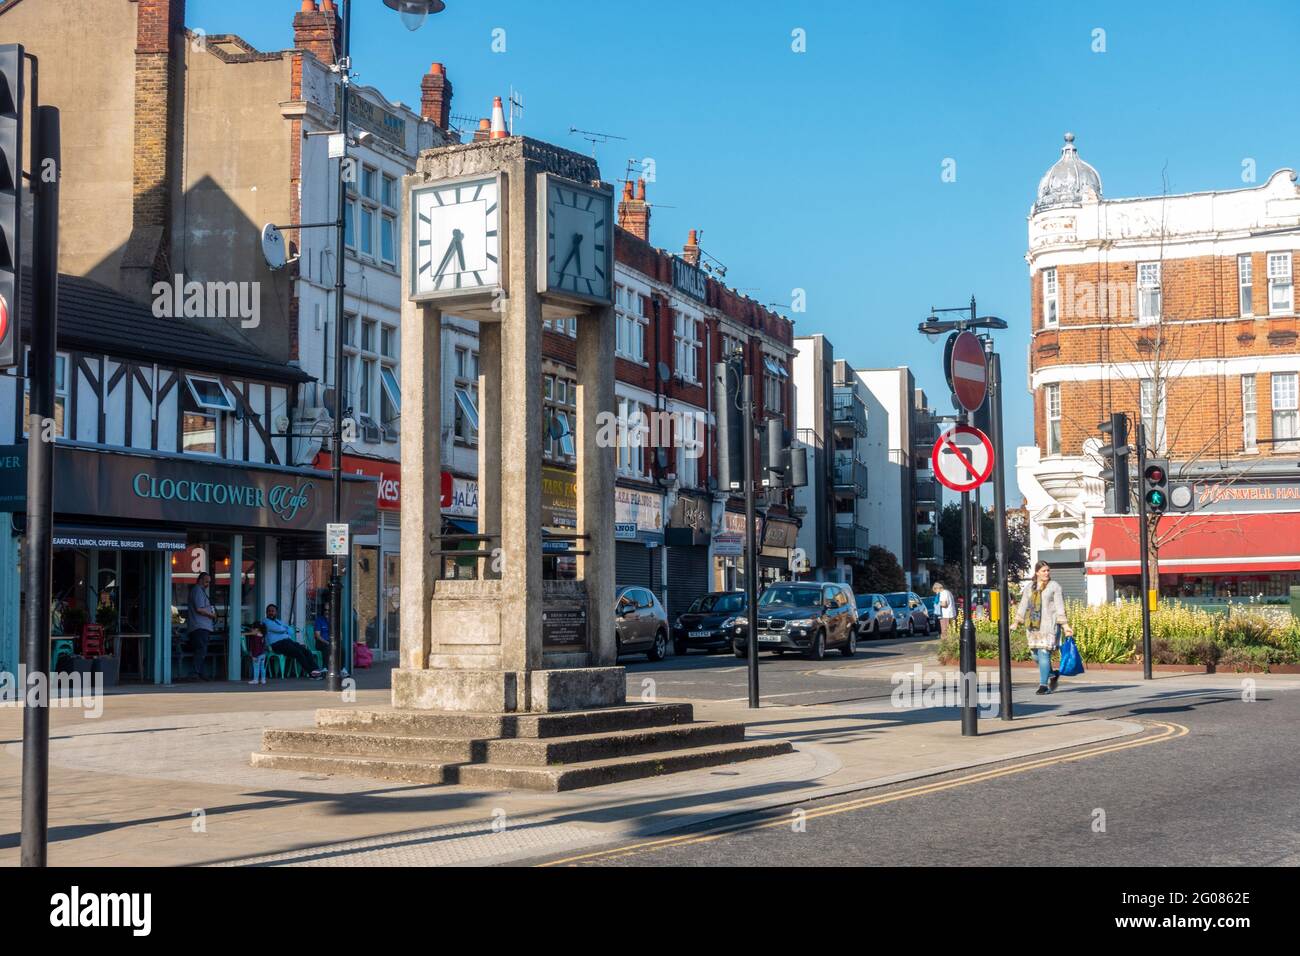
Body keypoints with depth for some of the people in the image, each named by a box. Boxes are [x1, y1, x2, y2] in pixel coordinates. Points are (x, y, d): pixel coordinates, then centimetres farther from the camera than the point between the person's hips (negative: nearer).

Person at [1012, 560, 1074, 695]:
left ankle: (1043, 685, -8)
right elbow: (1023, 606, 15)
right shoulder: (1029, 587, 14)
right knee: (1036, 654, 4)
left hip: (1049, 625, -4)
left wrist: (1065, 625, -6)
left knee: (1044, 653, -11)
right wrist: (1015, 623, 9)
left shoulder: (1054, 586, 4)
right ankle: (1053, 674, 29)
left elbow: (1059, 607, 0)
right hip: (1034, 625, 4)